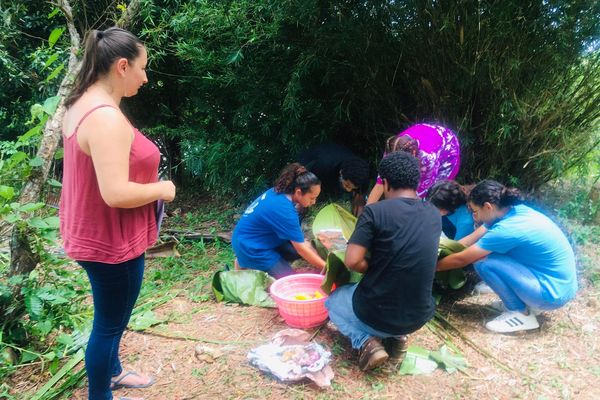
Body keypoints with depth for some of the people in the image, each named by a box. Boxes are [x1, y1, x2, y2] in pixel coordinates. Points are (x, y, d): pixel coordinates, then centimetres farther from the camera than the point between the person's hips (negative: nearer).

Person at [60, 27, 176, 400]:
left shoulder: (82, 104, 5)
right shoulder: (107, 117, -27)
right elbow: (116, 194, -32)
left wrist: (144, 163, 10)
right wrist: (162, 189, -16)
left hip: (96, 235, 10)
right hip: (112, 241, -10)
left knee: (109, 316, 27)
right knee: (110, 321, 10)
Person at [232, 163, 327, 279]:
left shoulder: (279, 191, -5)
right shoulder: (284, 209, -30)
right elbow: (300, 248, -24)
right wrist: (326, 268, -17)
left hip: (261, 239, 9)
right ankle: (247, 266, 3)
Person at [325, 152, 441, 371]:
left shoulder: (375, 211, -16)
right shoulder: (434, 215, 2)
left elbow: (352, 262, -20)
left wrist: (373, 268, 1)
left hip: (377, 314, -5)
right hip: (420, 317, 5)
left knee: (333, 300, 28)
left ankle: (366, 342, 3)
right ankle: (396, 337, 14)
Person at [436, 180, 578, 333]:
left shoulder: (507, 229, -26)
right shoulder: (512, 211, -1)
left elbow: (461, 260, -15)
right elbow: (471, 240, 9)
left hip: (553, 292, -9)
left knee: (484, 262, -20)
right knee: (485, 250, 9)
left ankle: (520, 313, -2)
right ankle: (526, 302, 16)